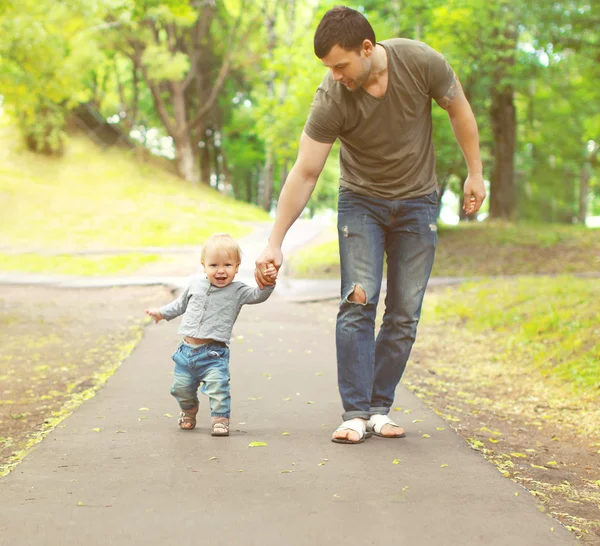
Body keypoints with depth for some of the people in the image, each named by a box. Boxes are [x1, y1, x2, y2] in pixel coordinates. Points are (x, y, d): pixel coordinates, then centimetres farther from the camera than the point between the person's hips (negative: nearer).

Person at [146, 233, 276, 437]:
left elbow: (258, 295, -21)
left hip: (214, 353, -4)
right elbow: (181, 304, 25)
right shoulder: (196, 284, 7)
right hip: (187, 349, 4)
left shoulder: (237, 291, -5)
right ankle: (188, 412, 42)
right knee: (182, 388, 14)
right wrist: (162, 312, 29)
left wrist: (268, 283, -39)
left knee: (218, 386, -20)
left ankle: (220, 419, -5)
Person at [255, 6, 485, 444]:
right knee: (358, 302, -13)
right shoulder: (331, 100, -23)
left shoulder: (420, 62, -21)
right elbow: (305, 173, -18)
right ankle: (355, 414, -8)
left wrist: (475, 173, 0)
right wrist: (275, 243, -20)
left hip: (417, 201, 1)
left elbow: (459, 109, -2)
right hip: (361, 200, -1)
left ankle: (380, 409, 9)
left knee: (405, 313, 0)